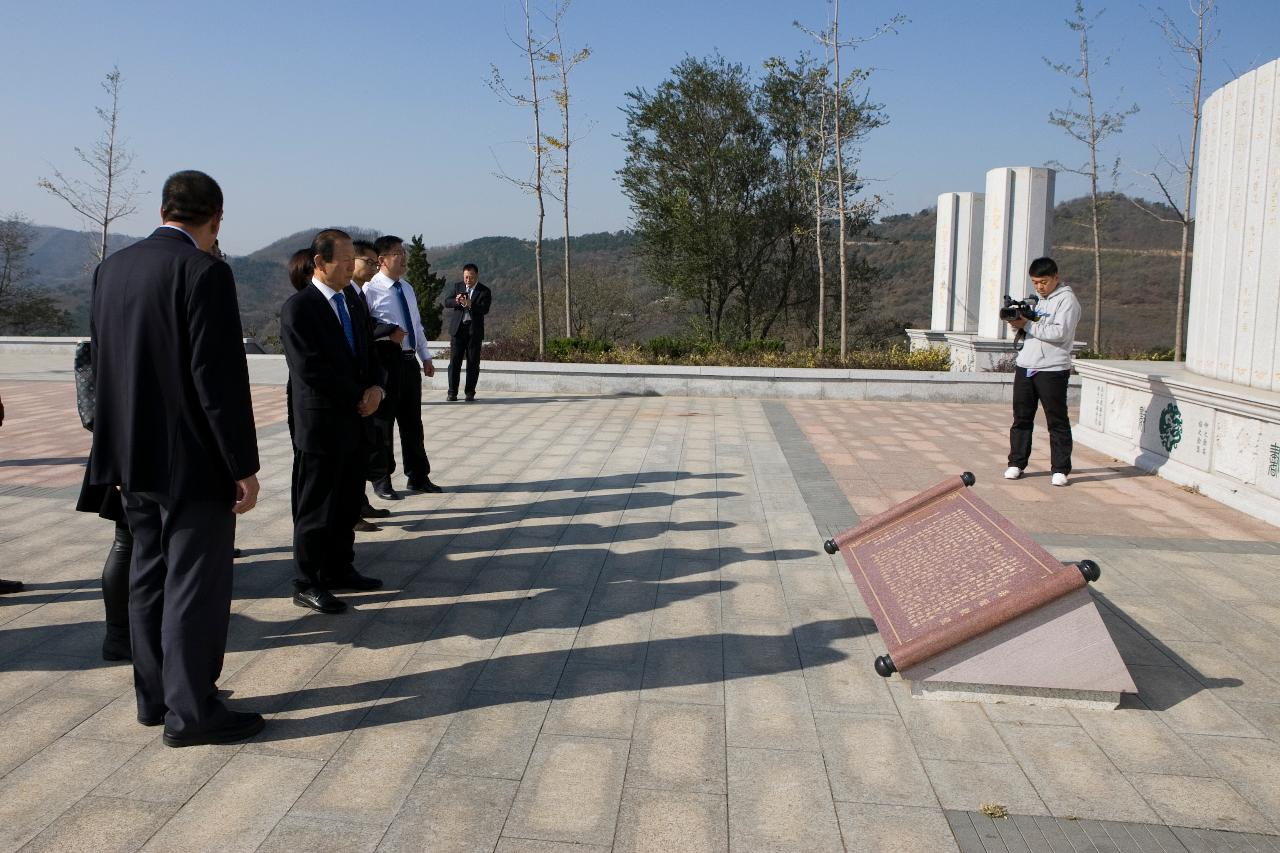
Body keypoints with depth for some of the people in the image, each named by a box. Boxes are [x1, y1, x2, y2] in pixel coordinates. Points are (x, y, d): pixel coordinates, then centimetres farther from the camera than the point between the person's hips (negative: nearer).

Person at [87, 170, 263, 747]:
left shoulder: (111, 269, 7)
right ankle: (190, 711, 11)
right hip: (192, 459, -8)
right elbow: (220, 376, -19)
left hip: (132, 456, 8)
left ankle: (154, 696, 29)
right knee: (196, 585, 2)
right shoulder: (204, 271, -16)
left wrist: (123, 443, 21)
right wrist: (243, 465, -14)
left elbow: (100, 363, 12)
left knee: (149, 576, 17)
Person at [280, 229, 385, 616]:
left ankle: (339, 570, 28)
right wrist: (358, 397, -12)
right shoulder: (299, 307, -11)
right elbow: (310, 369, -18)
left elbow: (367, 353, 17)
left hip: (356, 422, 8)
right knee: (316, 508, 1)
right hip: (320, 424, -8)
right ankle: (307, 584, 12)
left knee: (348, 503, 15)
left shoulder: (352, 302, 13)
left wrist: (376, 387, -3)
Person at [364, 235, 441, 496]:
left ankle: (418, 477, 26)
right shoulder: (370, 290, -13)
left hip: (410, 361, 7)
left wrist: (426, 357, 16)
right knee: (383, 423, 6)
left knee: (412, 423, 14)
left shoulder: (407, 288, 12)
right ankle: (382, 481, 19)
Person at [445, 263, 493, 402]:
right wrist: (456, 301, -18)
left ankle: (470, 393, 9)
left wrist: (470, 304, -29)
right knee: (454, 361, -2)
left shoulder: (484, 291, 0)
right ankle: (452, 392, 1)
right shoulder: (458, 286, 11)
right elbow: (446, 302, 4)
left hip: (474, 330, -2)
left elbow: (485, 309, -13)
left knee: (473, 363, 1)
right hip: (458, 328, 2)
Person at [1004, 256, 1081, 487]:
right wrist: (1018, 323, 0)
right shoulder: (1035, 300, 18)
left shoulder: (1067, 300, -6)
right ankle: (1017, 463, 18)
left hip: (1052, 370, -7)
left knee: (1057, 421, -1)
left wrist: (1028, 325, -15)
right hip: (1025, 366, 7)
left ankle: (1060, 469, 4)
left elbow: (1060, 333, -19)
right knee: (1022, 417, 10)